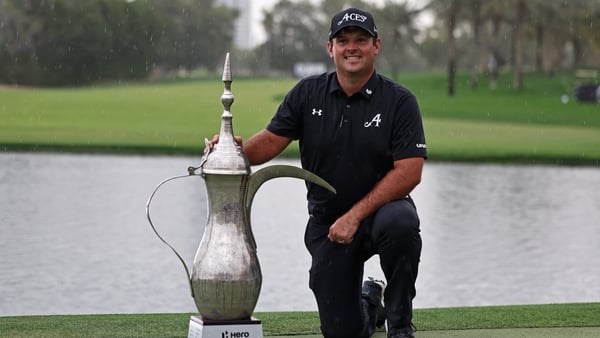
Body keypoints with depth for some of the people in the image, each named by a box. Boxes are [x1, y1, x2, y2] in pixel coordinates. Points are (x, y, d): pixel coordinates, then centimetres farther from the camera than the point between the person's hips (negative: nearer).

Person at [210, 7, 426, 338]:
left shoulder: (399, 101, -9)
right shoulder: (308, 93, 0)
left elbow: (409, 172, -16)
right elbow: (272, 140, -3)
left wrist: (355, 216, -21)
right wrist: (240, 149, -26)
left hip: (380, 210, -2)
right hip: (326, 222, 2)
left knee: (400, 222, -40)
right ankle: (368, 299, 36)